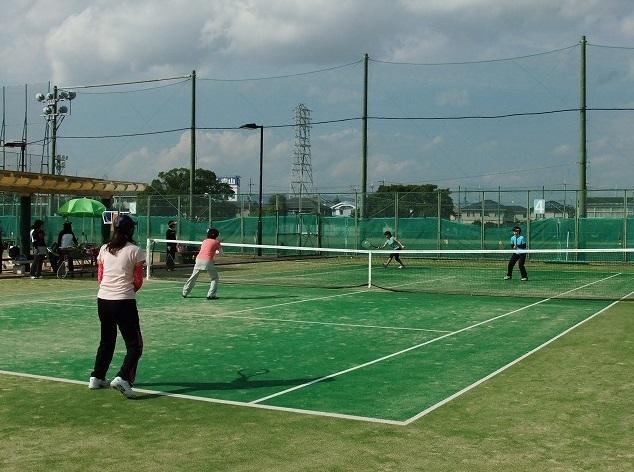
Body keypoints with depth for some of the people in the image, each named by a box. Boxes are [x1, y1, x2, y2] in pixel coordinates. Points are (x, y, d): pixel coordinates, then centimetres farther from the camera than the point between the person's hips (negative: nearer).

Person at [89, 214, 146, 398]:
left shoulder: (104, 249, 8)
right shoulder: (135, 251, -6)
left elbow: (100, 277, 12)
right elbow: (138, 281, -3)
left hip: (103, 299, 6)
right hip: (124, 302, -6)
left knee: (106, 341, 23)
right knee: (134, 345, 1)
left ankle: (97, 378, 28)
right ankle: (122, 378, -18)